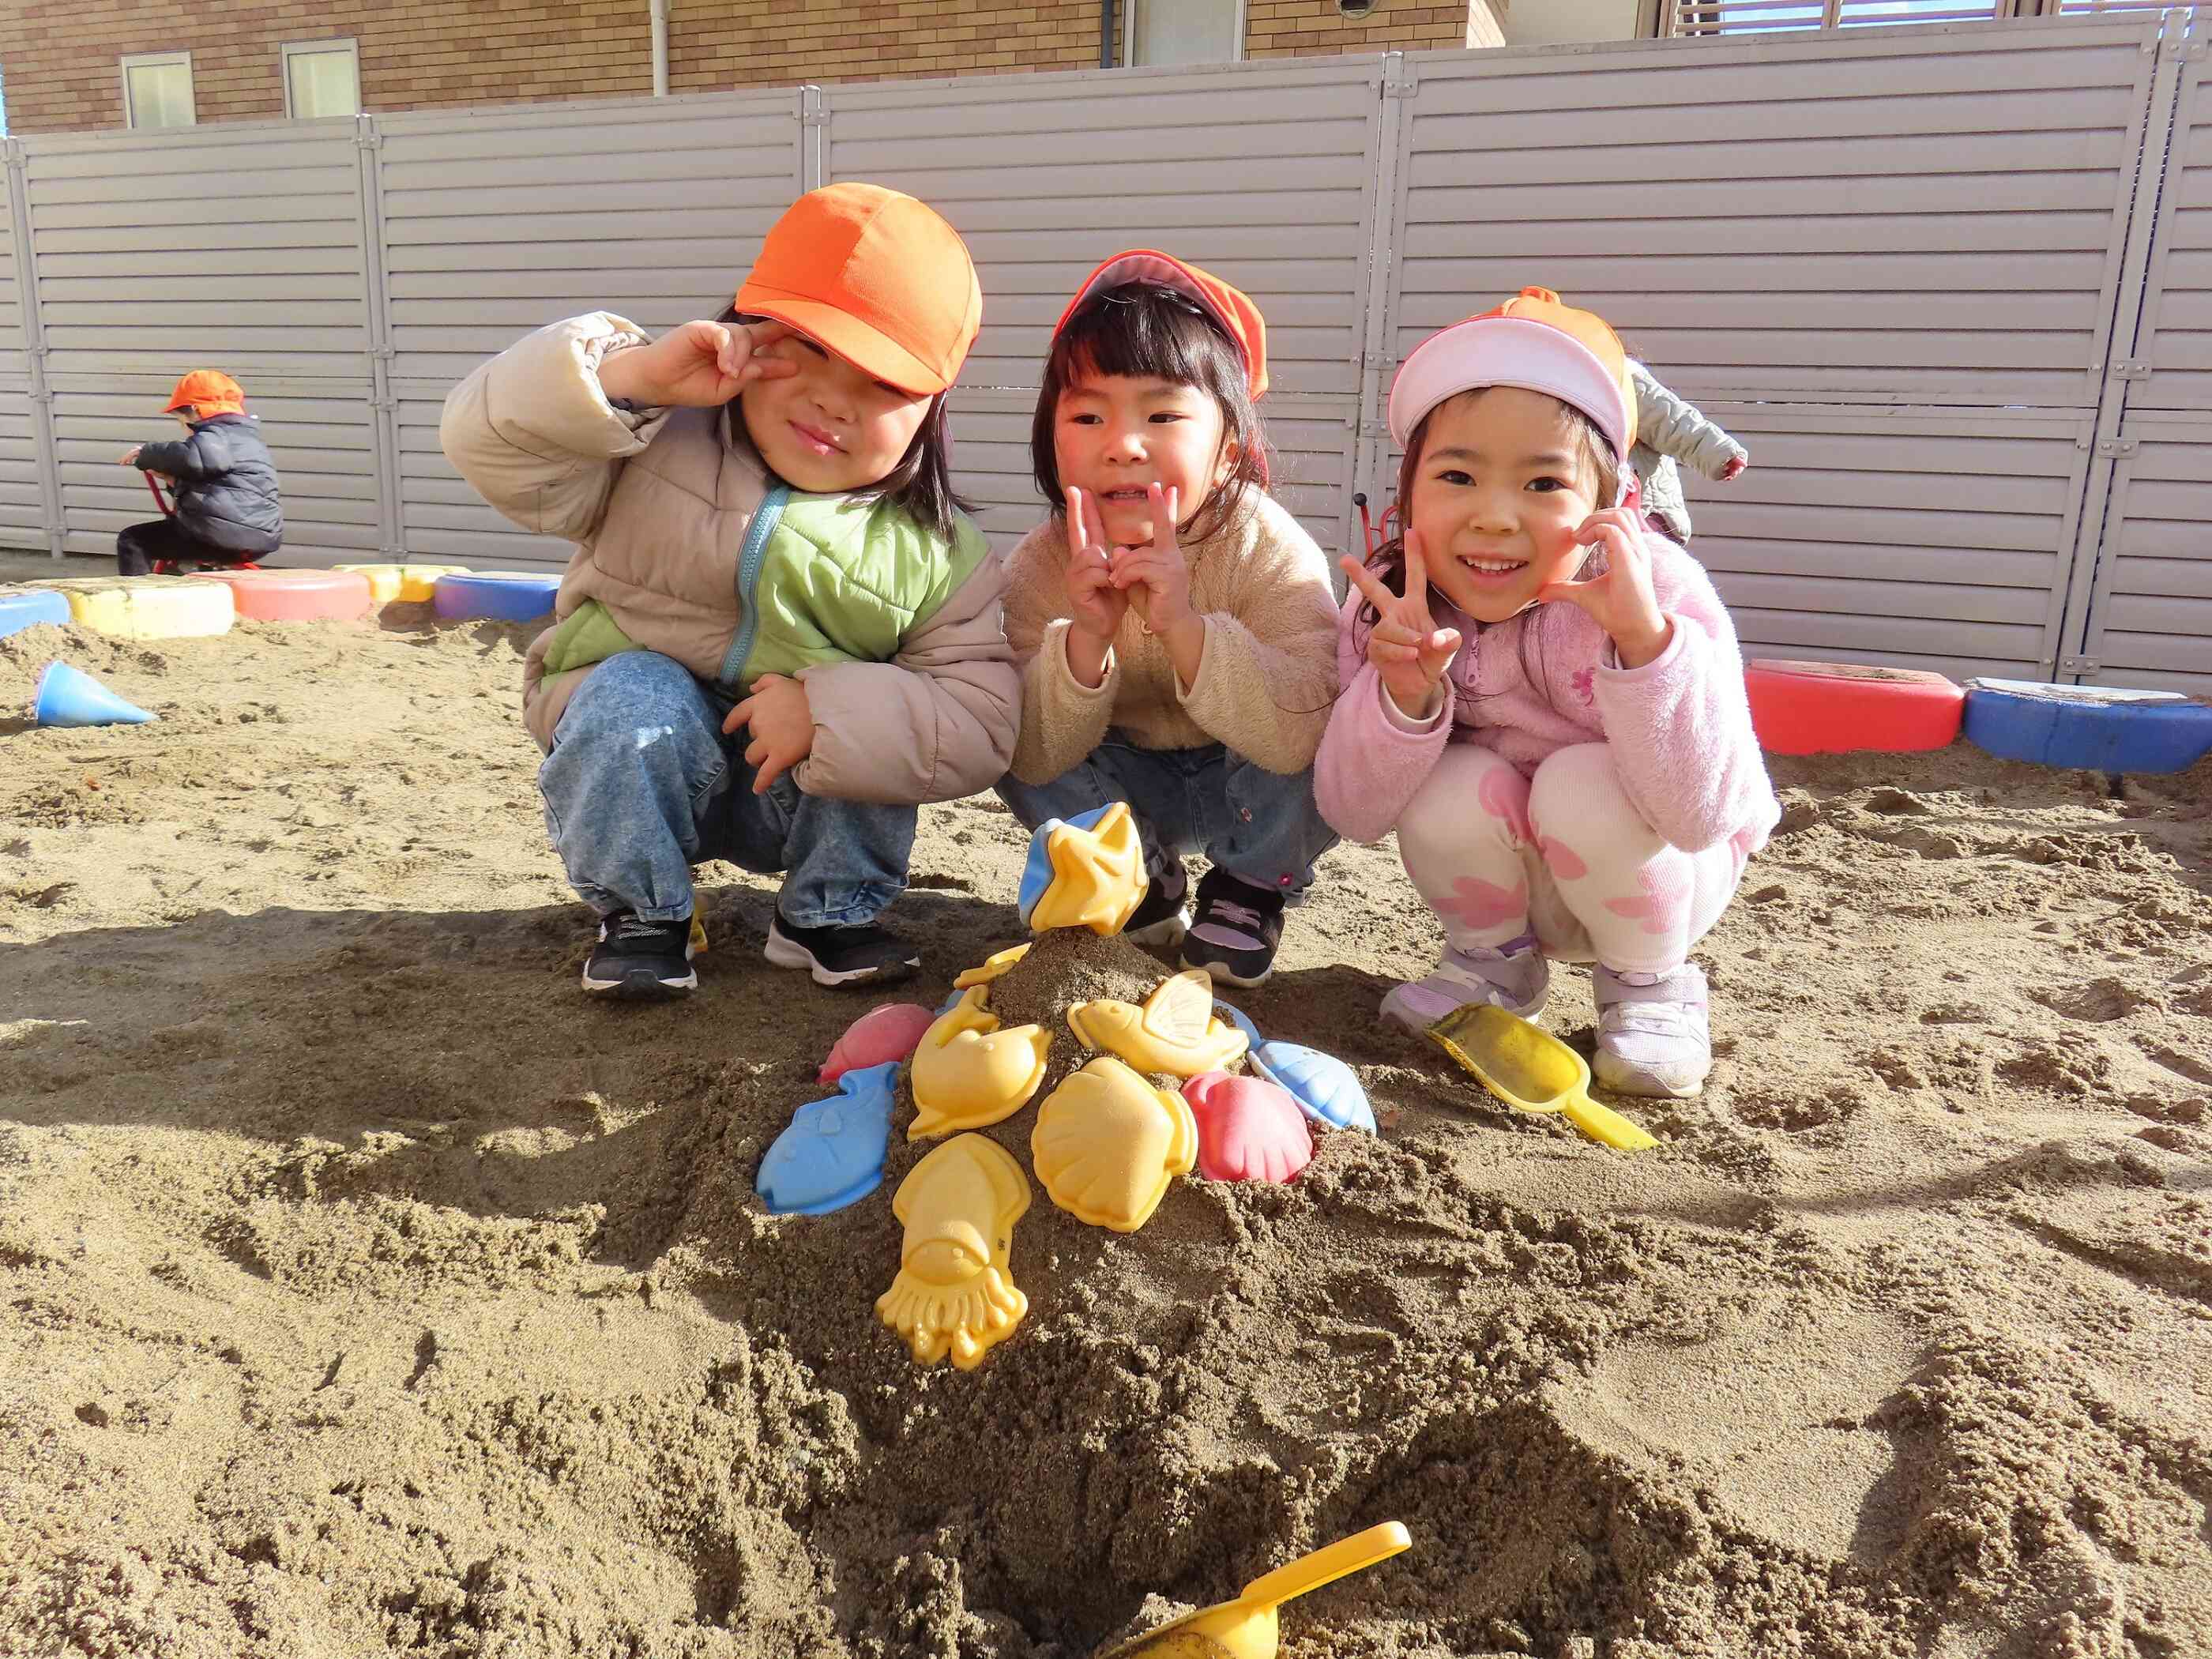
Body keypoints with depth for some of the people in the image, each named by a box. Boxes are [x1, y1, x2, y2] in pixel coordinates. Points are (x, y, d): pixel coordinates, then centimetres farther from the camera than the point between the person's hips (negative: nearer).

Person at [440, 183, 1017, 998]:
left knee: (868, 713, -26)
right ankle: (640, 913, -8)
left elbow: (980, 726, -19)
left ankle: (831, 913, -3)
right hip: (632, 763, -1)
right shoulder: (657, 444, -13)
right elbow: (490, 442, -23)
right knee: (637, 692, -32)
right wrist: (635, 373, -37)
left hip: (806, 799, 1)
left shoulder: (942, 555, -13)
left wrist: (825, 710, -33)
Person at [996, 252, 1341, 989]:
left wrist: (1183, 626, -52)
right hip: (1128, 784, 2)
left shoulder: (1269, 550, -27)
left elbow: (1305, 735, -39)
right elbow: (1036, 760, -24)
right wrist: (1086, 642, -43)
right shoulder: (1041, 565, -19)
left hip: (1245, 789, -2)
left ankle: (1252, 886, 1)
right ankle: (1142, 881, 6)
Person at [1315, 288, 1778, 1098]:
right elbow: (1353, 813, -21)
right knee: (1452, 787, -27)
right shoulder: (1393, 602, -19)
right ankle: (1496, 957, 5)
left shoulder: (1658, 590, -28)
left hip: (1651, 874, -2)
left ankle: (1650, 979, -2)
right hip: (1503, 876, 3)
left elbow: (1706, 814, -36)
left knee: (1582, 783, -30)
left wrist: (1644, 638, -47)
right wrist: (1404, 695, -39)